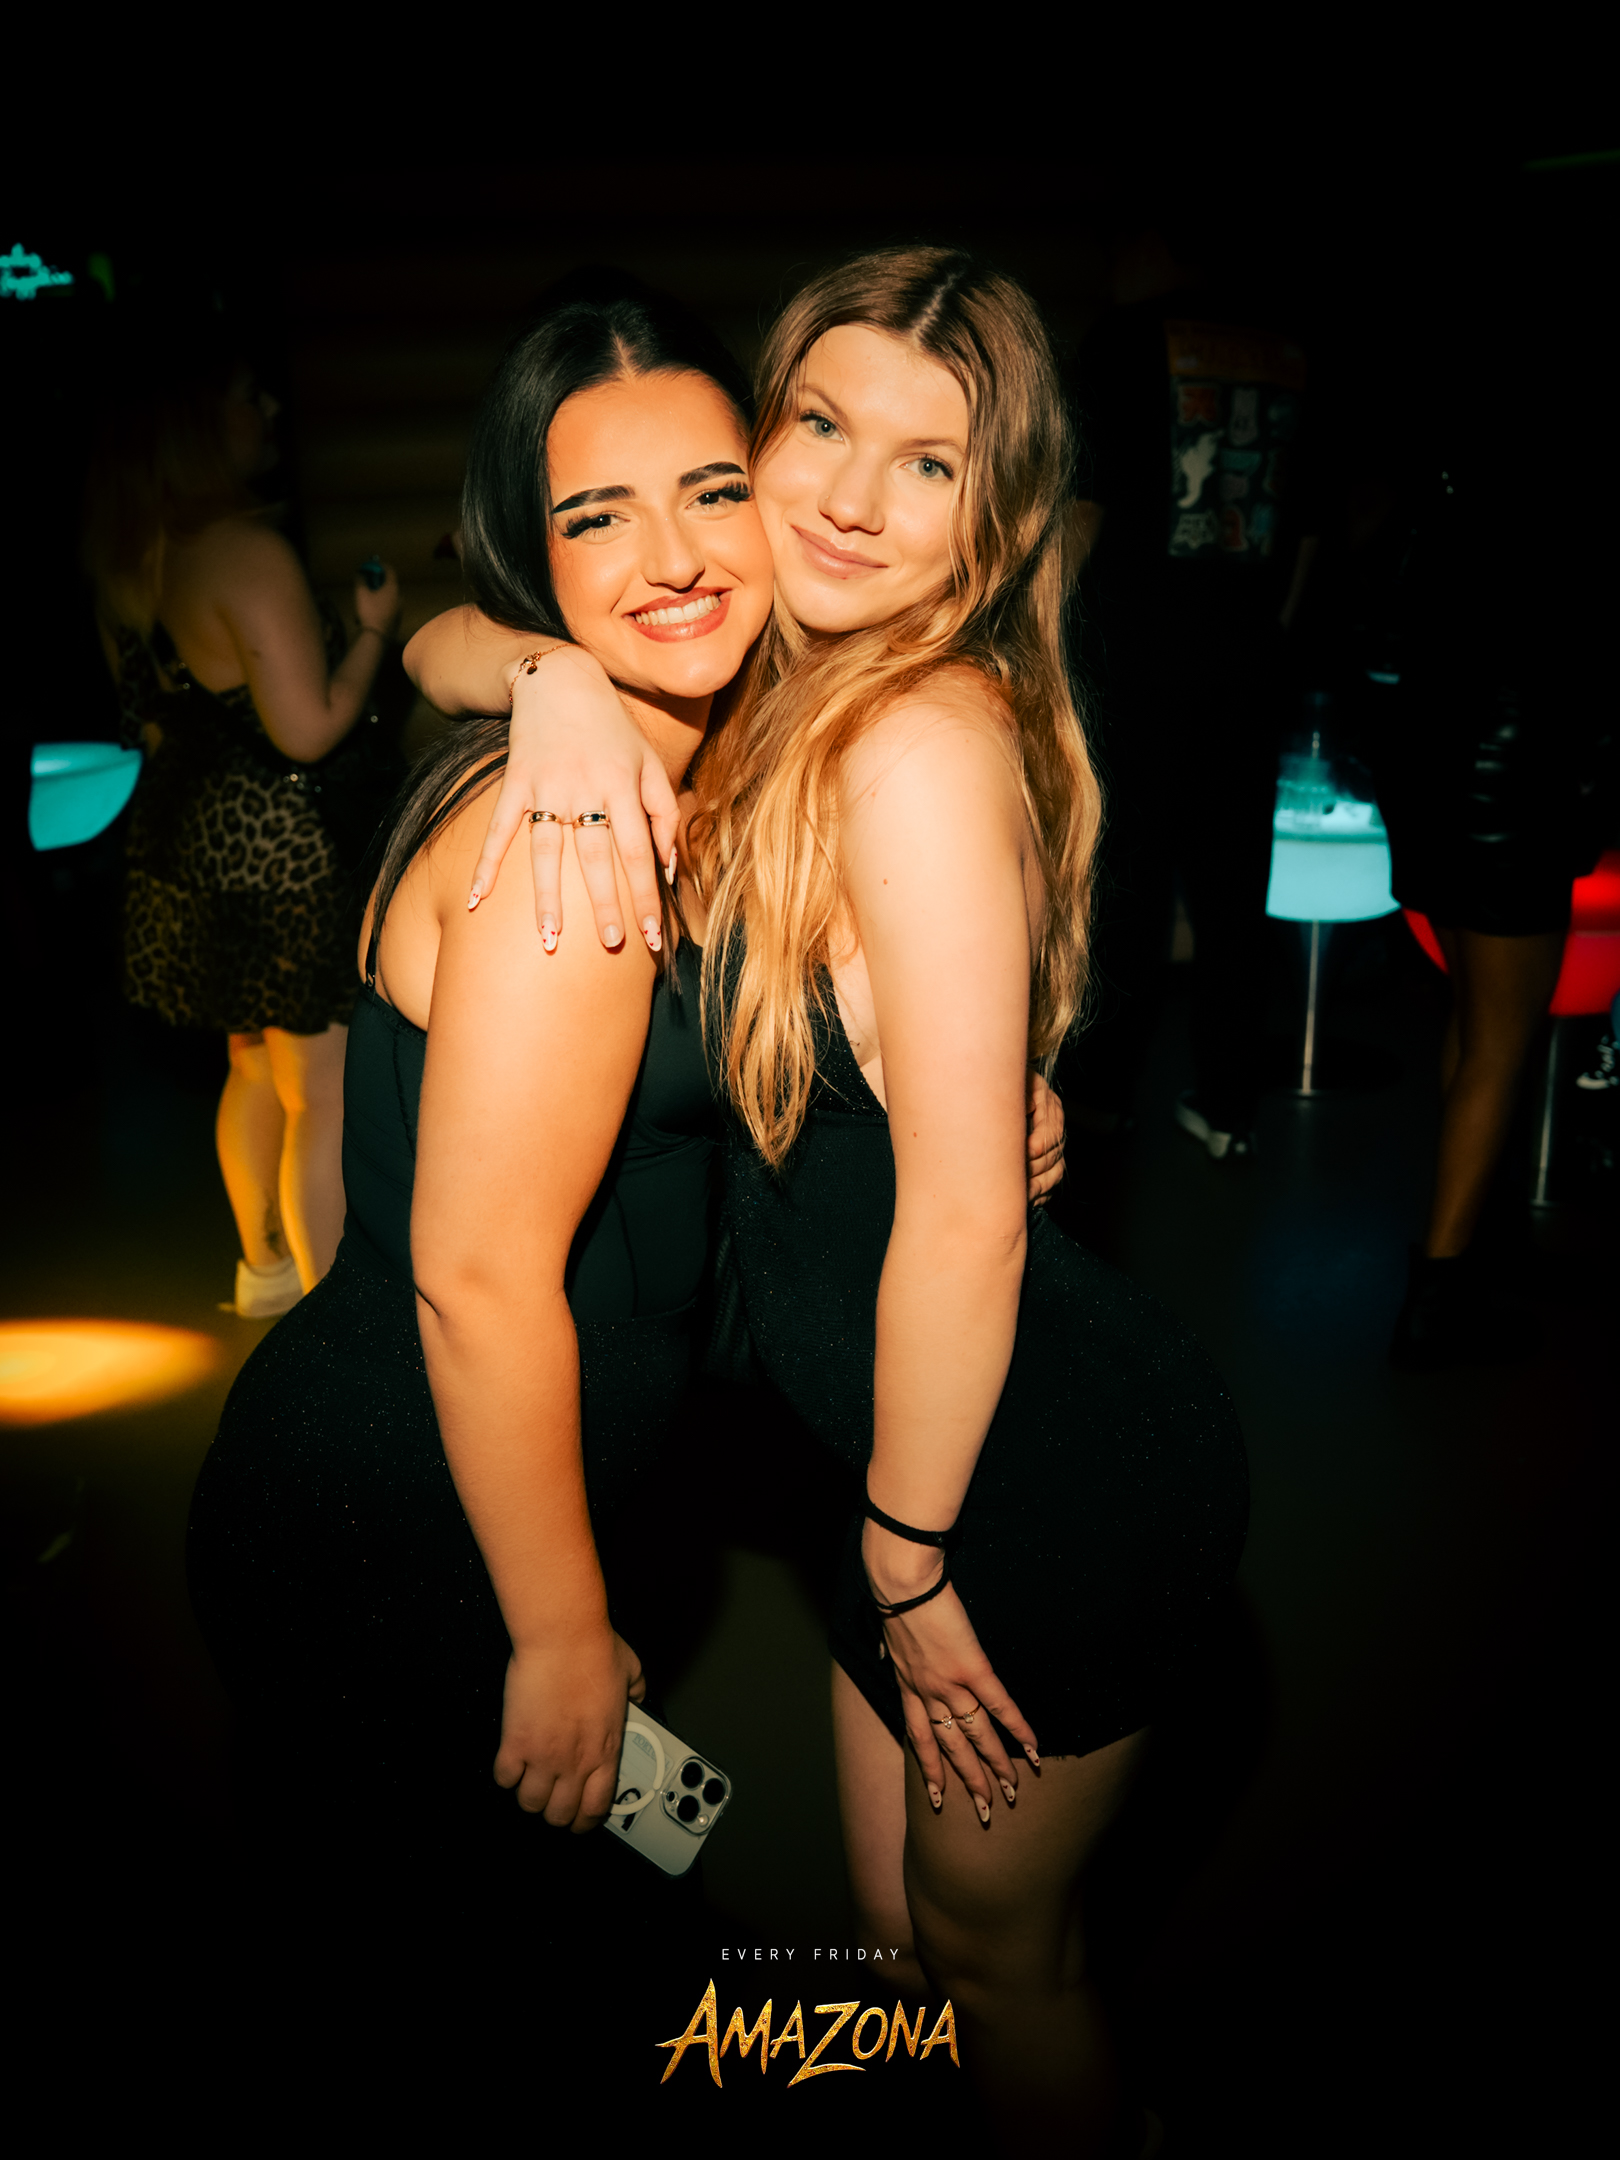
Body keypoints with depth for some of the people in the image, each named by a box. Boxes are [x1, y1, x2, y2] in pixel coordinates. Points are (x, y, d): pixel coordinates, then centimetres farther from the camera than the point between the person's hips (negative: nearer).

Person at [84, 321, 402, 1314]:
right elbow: (309, 730, -23)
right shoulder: (247, 550, -21)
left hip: (192, 840, 10)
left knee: (257, 1067, 23)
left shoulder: (128, 561, 7)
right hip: (285, 854, -9)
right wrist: (375, 628, -9)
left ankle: (266, 1265, 40)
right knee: (326, 1096, 0)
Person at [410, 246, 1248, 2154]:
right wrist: (555, 675, -16)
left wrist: (905, 1551, -11)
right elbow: (437, 644, 8)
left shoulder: (927, 740, -24)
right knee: (898, 1931, 25)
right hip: (940, 1454, 8)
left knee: (994, 1948, 18)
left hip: (1061, 1472, -7)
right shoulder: (779, 693, 2)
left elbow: (962, 1220, -23)